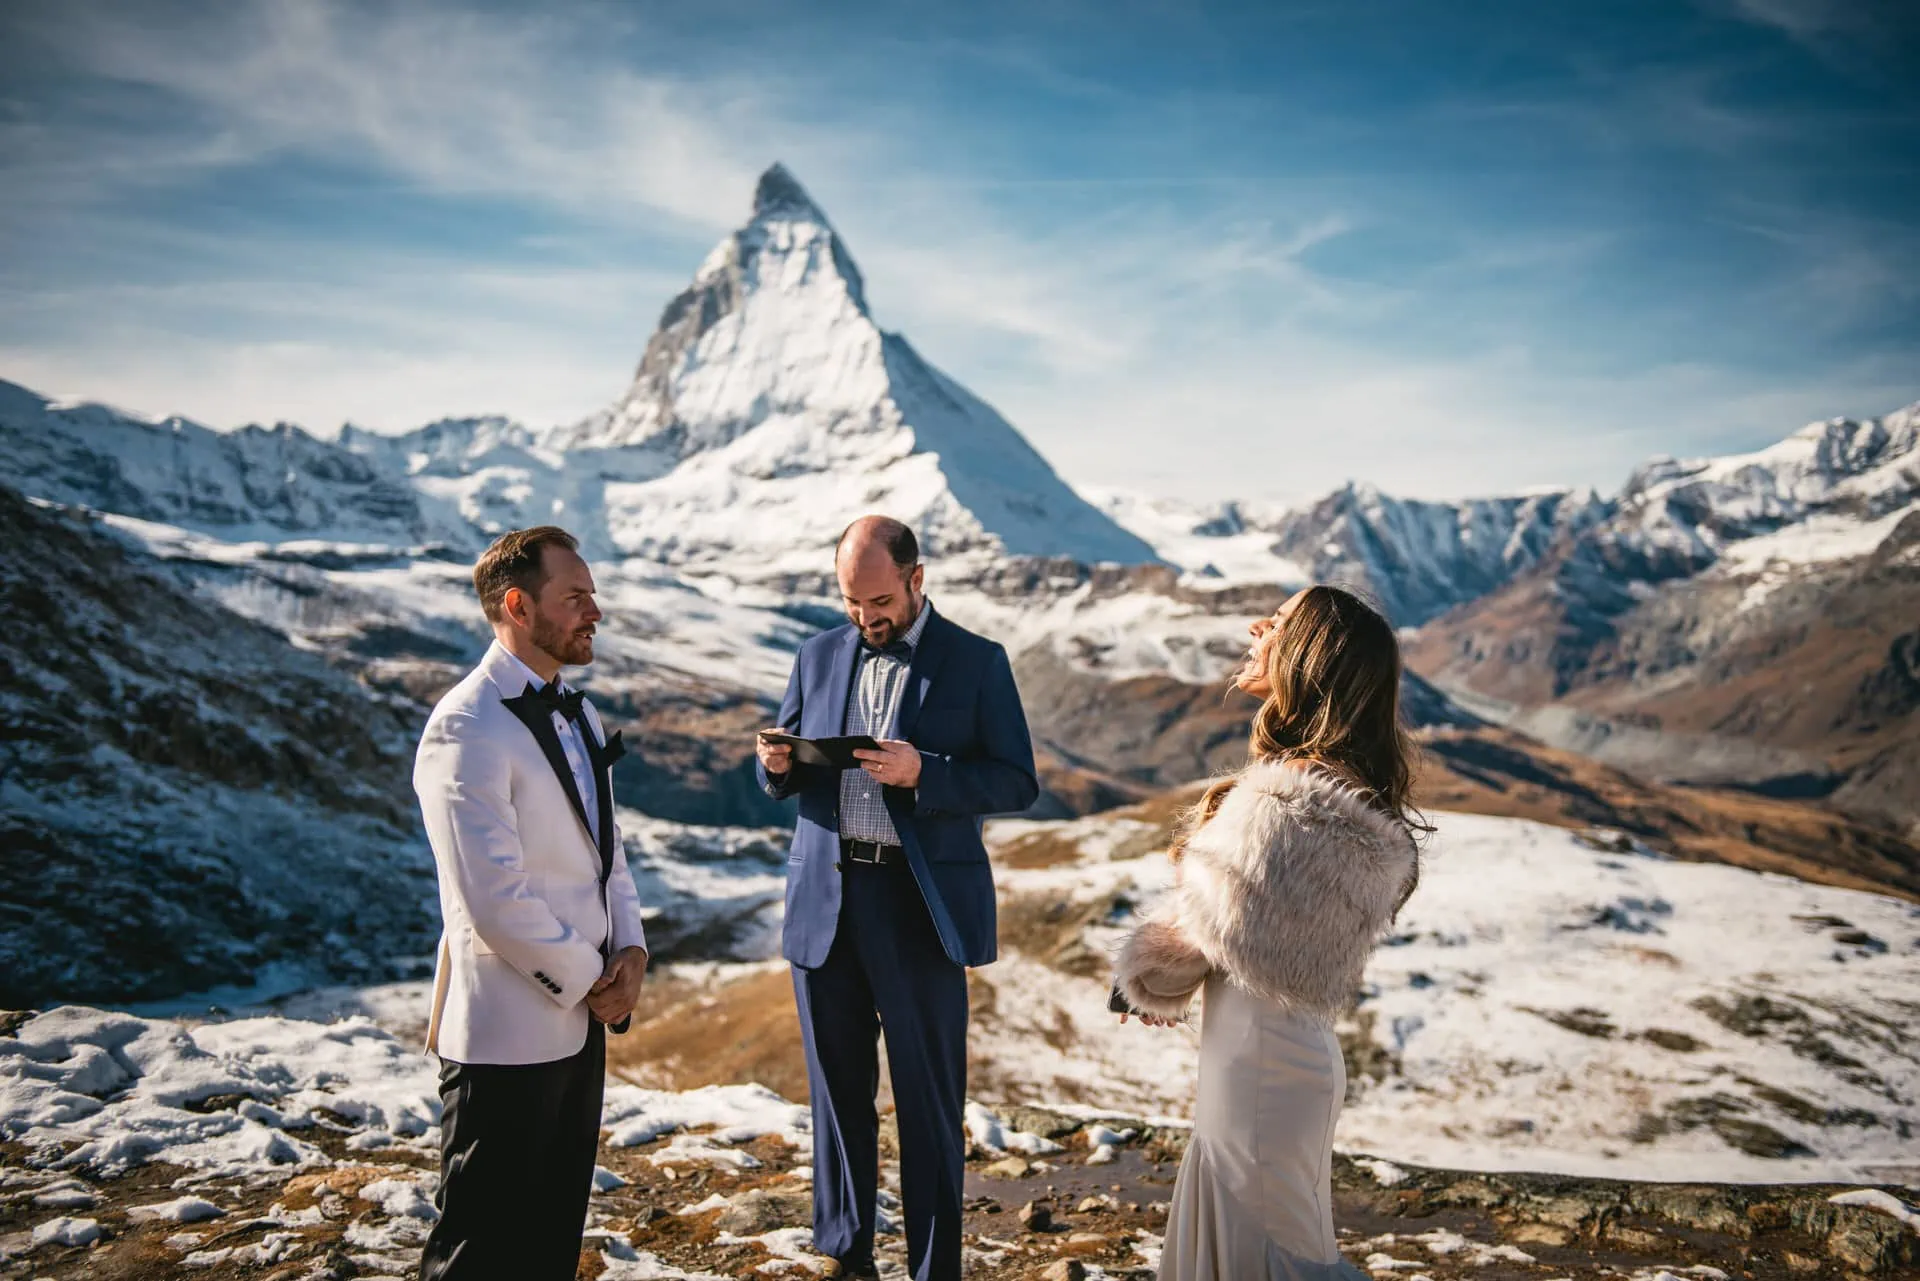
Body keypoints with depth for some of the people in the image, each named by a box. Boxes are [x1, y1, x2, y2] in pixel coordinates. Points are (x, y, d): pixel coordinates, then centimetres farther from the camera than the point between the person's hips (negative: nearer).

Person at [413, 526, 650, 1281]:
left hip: (577, 1019, 8)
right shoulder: (467, 728, -19)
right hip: (507, 1031, -8)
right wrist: (589, 981, -12)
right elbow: (495, 900, -24)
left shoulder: (578, 715, 10)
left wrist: (630, 948, -1)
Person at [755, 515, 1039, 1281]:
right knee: (838, 1090, 14)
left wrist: (922, 772, -21)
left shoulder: (977, 663, -2)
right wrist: (779, 764, -9)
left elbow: (1018, 783, -6)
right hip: (825, 903, 4)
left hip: (921, 908, -3)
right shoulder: (820, 656, 9)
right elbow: (784, 778, 15)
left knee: (929, 1101, 6)